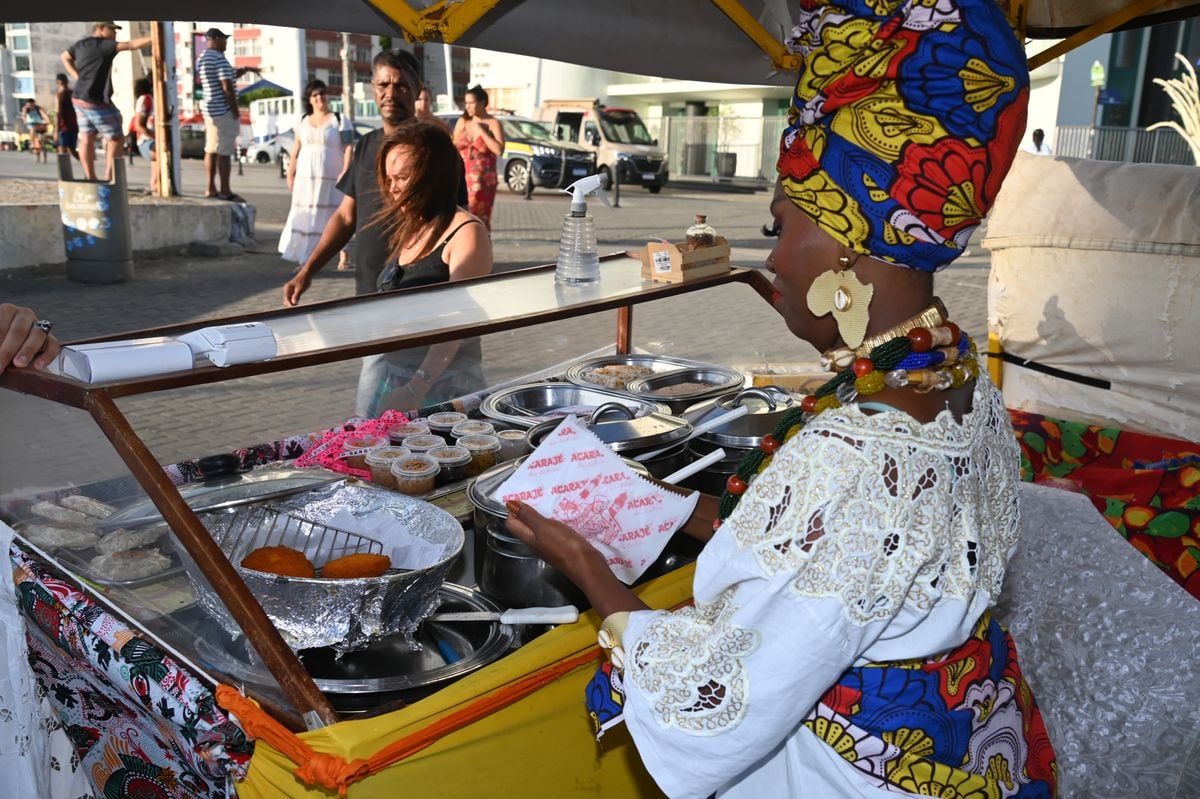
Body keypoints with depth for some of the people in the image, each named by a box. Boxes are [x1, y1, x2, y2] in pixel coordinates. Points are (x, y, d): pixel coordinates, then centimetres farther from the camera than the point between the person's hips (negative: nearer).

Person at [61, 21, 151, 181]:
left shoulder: (81, 44, 10)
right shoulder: (102, 45, -16)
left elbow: (65, 57, 27)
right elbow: (131, 45, -26)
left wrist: (77, 77, 18)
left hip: (80, 99, 9)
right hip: (96, 102, -9)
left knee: (86, 139, 10)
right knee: (117, 139, 0)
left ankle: (90, 179, 14)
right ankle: (109, 179, -2)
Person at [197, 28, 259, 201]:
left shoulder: (201, 59, 15)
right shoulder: (219, 59, -14)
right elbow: (227, 87, -19)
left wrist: (245, 69, 22)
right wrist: (236, 111, -14)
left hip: (209, 109, 10)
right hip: (223, 111, -10)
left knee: (211, 150, 12)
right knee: (224, 152, -6)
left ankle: (210, 188, 16)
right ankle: (225, 191, -4)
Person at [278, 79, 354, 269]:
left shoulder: (339, 120, 1)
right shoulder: (302, 121, 14)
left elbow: (349, 148, -7)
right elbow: (296, 149, 15)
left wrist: (345, 171, -18)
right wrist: (290, 174, 10)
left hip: (331, 178, -4)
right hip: (305, 177, 4)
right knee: (305, 216, 2)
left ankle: (343, 257, -5)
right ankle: (305, 257, 7)